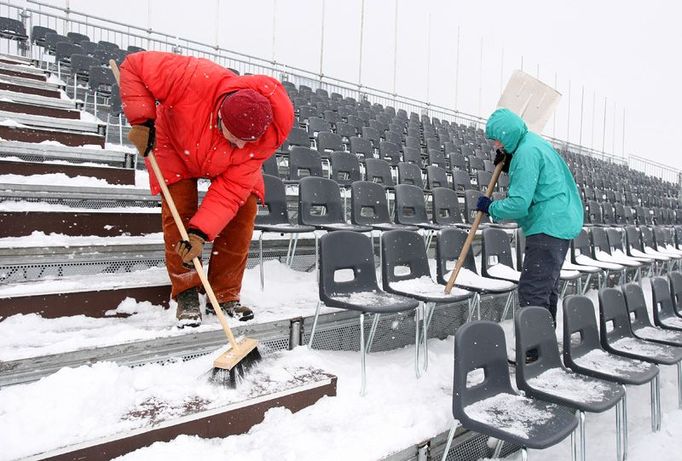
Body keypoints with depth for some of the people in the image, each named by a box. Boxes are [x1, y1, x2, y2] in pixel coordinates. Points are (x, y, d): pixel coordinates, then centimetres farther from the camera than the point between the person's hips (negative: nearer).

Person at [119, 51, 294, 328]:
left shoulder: (267, 135, -35)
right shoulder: (197, 80, -43)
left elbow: (232, 189, -34)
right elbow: (135, 65, -30)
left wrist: (201, 231, -41)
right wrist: (142, 121, -36)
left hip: (227, 166, 2)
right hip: (176, 146, -1)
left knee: (244, 211, -12)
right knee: (179, 211, -16)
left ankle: (225, 297, 1)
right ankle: (186, 295, 0)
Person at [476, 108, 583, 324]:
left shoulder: (526, 152, -17)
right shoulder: (535, 142, 15)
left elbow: (519, 203, -22)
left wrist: (490, 207, -5)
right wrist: (508, 167, 11)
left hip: (547, 228, -11)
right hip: (560, 225, 11)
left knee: (532, 292, -12)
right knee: (547, 290, 19)